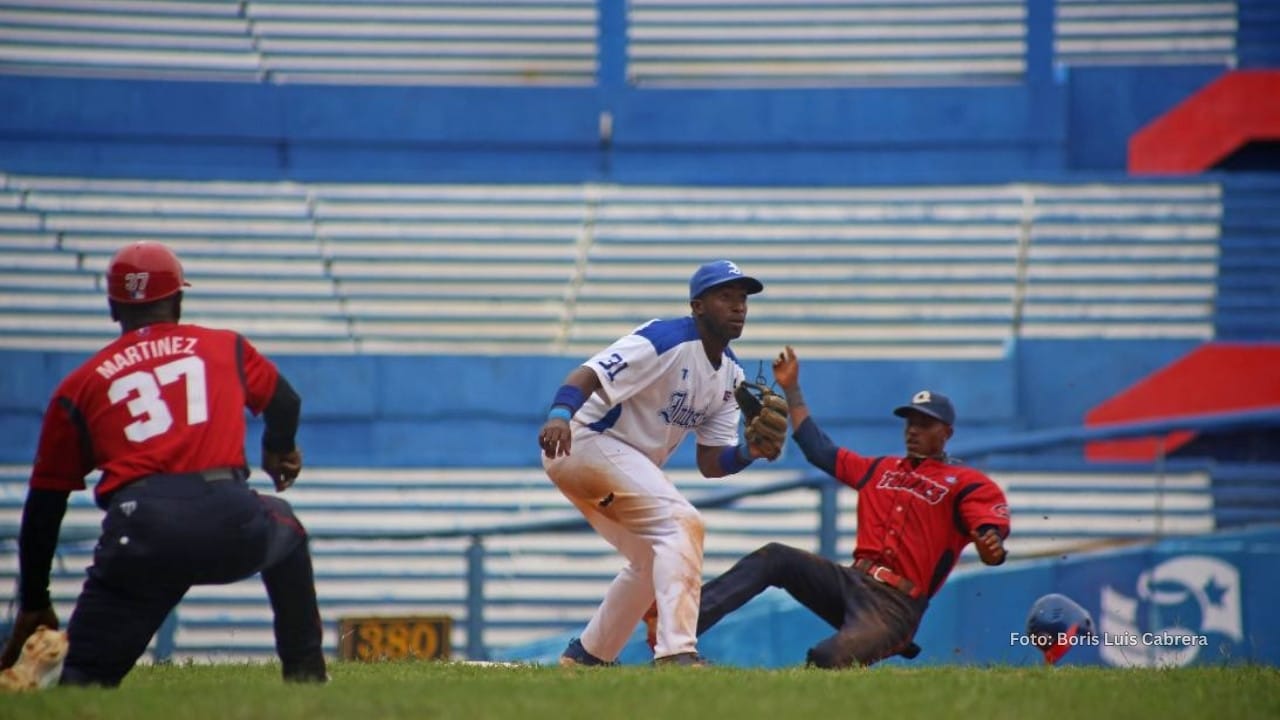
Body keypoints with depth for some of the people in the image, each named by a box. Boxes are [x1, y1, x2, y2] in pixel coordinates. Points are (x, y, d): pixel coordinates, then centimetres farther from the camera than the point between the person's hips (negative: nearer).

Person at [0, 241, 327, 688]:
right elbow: (285, 403, 40)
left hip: (141, 535, -1)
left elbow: (44, 503, 20)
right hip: (231, 524, 1)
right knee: (284, 527, 36)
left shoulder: (80, 385, 20)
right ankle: (305, 670, 29)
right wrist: (278, 451, 63)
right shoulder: (226, 348, 22)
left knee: (84, 678, 2)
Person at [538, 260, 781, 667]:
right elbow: (589, 375, -33)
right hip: (586, 441, -11)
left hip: (629, 465, 11)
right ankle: (677, 652, -32)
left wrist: (749, 452, -16)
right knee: (681, 523, -23)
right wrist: (560, 414, -52)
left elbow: (710, 463, 5)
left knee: (652, 560, 21)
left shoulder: (731, 376, 8)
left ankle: (587, 655, 30)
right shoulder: (666, 341, -20)